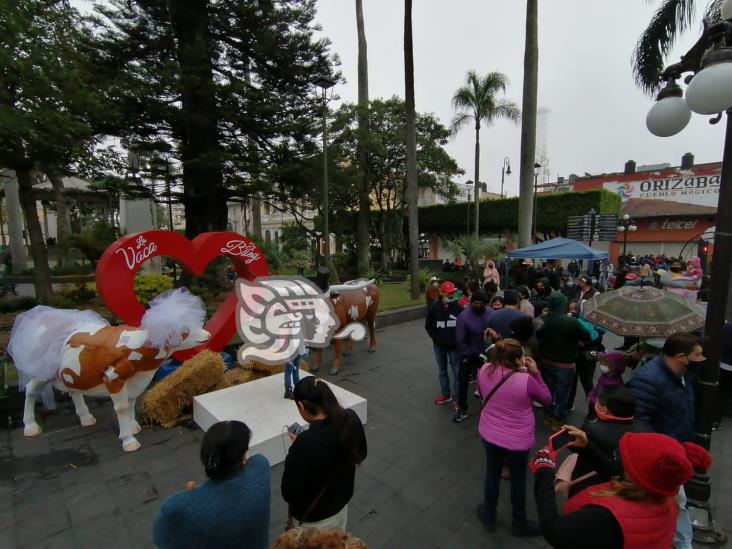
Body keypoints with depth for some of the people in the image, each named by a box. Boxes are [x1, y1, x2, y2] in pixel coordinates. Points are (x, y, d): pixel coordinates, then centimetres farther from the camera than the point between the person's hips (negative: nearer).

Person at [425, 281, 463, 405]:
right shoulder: (434, 308, -6)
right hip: (439, 345, 2)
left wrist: (458, 339, -9)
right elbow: (428, 326, 3)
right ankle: (445, 394, 30)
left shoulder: (458, 307, -8)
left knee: (457, 371, 3)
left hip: (454, 345, -1)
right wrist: (436, 338, -5)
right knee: (442, 370, 15)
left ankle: (457, 397, 15)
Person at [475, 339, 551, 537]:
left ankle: (489, 517, 46)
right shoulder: (526, 380, -28)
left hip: (488, 434, 4)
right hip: (517, 441, -3)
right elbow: (547, 399, -7)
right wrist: (535, 372, -8)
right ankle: (519, 523, 46)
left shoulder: (485, 370, -15)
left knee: (492, 474, 25)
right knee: (518, 480, 22)